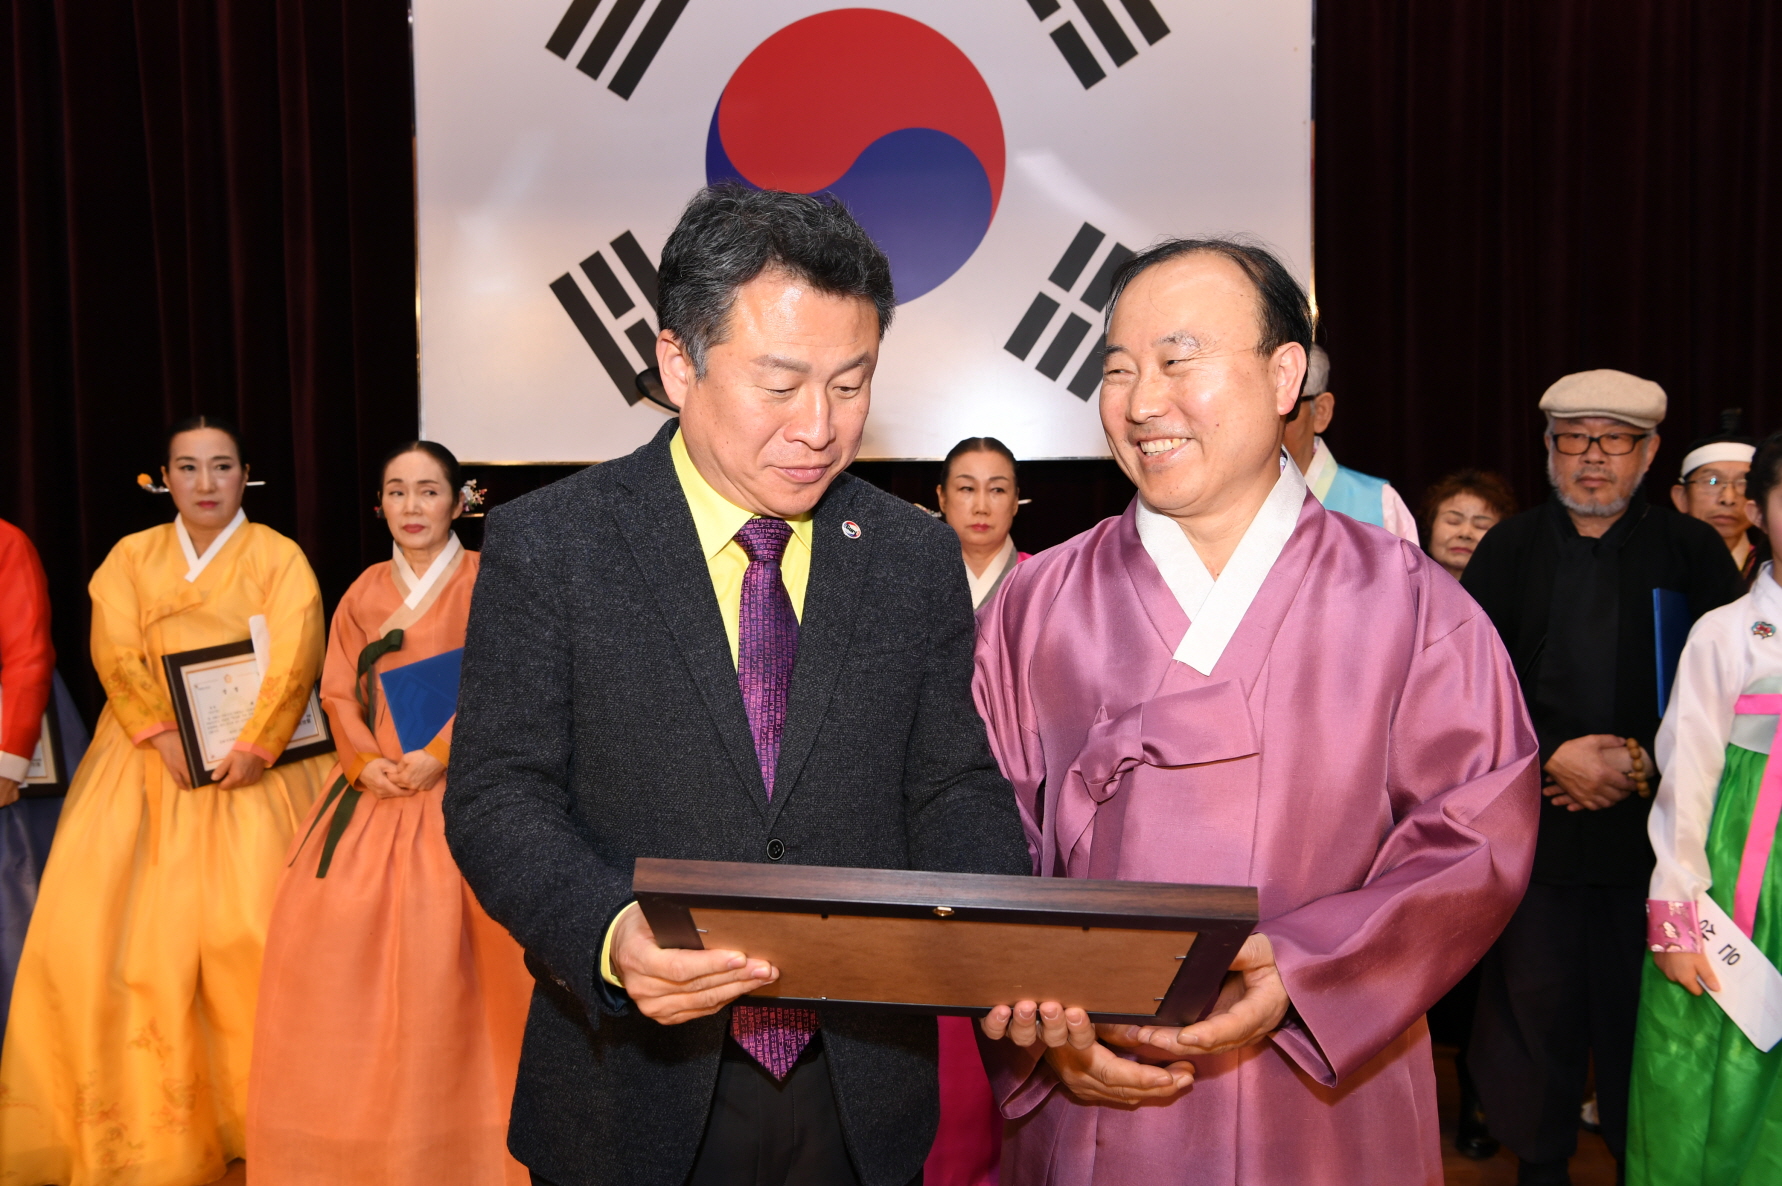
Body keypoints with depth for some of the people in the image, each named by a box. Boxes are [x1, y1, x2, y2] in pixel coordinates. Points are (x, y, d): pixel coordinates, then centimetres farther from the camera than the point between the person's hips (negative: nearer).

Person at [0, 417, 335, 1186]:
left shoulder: (278, 556, 5)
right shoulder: (131, 557, 12)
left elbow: (294, 659, -7)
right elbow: (116, 654, -1)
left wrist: (253, 745, -19)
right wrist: (165, 736, -15)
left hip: (249, 758, -2)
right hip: (150, 757, 3)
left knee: (252, 921, -12)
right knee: (120, 930, -5)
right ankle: (140, 1117, 7)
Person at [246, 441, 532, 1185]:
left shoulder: (490, 581, 3)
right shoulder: (365, 592, 15)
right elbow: (339, 692, 11)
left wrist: (439, 755, -16)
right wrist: (365, 760, -7)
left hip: (461, 784, -4)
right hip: (376, 784, 4)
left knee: (442, 927, -15)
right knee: (330, 921, -5)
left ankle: (451, 1124, -1)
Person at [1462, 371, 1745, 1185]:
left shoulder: (1692, 552, 4)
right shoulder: (1509, 551, 6)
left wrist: (1646, 762, -11)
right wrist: (1554, 754, -11)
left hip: (1654, 823, 0)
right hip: (1534, 821, 1)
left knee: (1648, 1004, 5)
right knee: (1533, 998, 6)